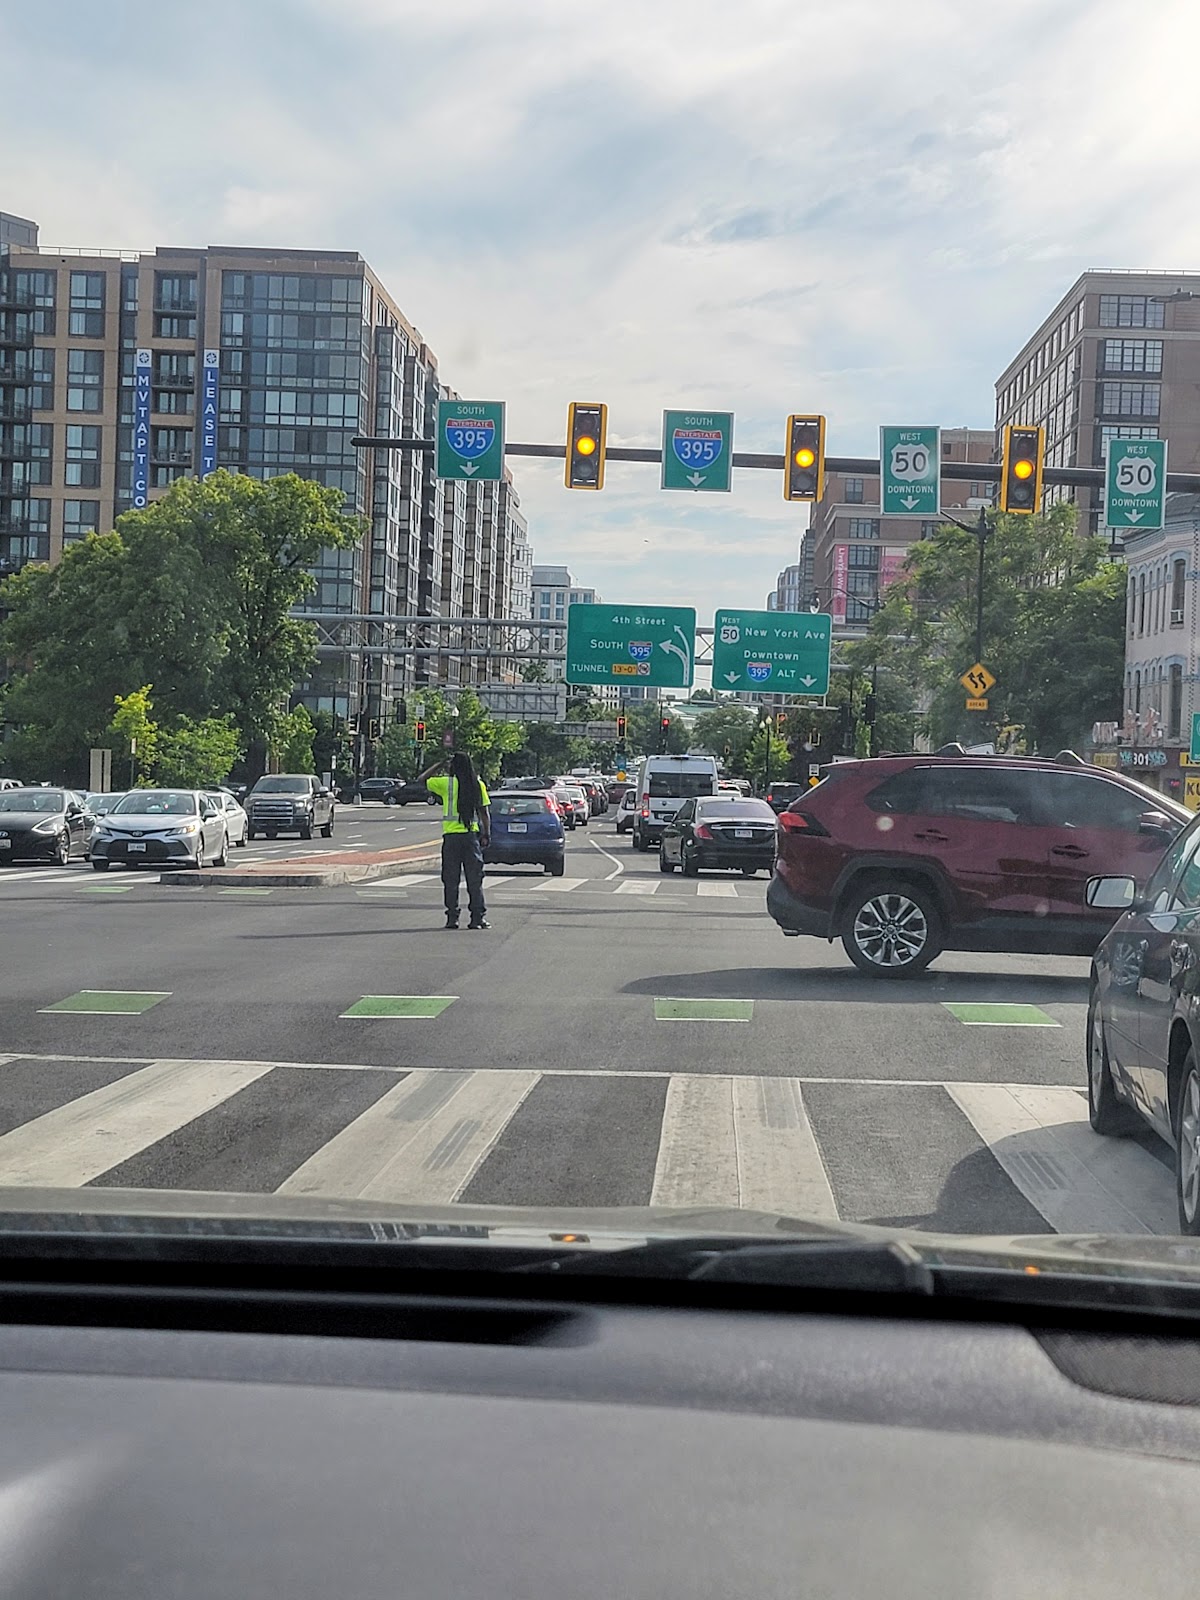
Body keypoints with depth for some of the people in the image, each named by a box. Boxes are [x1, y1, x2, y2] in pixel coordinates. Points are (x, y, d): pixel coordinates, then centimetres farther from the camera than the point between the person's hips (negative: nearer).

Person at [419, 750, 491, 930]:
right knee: (475, 879, 6)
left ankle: (452, 917, 3)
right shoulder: (478, 784, 2)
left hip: (451, 835, -2)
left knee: (451, 880, 4)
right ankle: (478, 917, 3)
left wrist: (438, 765, 14)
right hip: (472, 834, 2)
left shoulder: (446, 783, -5)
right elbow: (484, 812, 3)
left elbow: (421, 780, 6)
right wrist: (486, 835, 9)